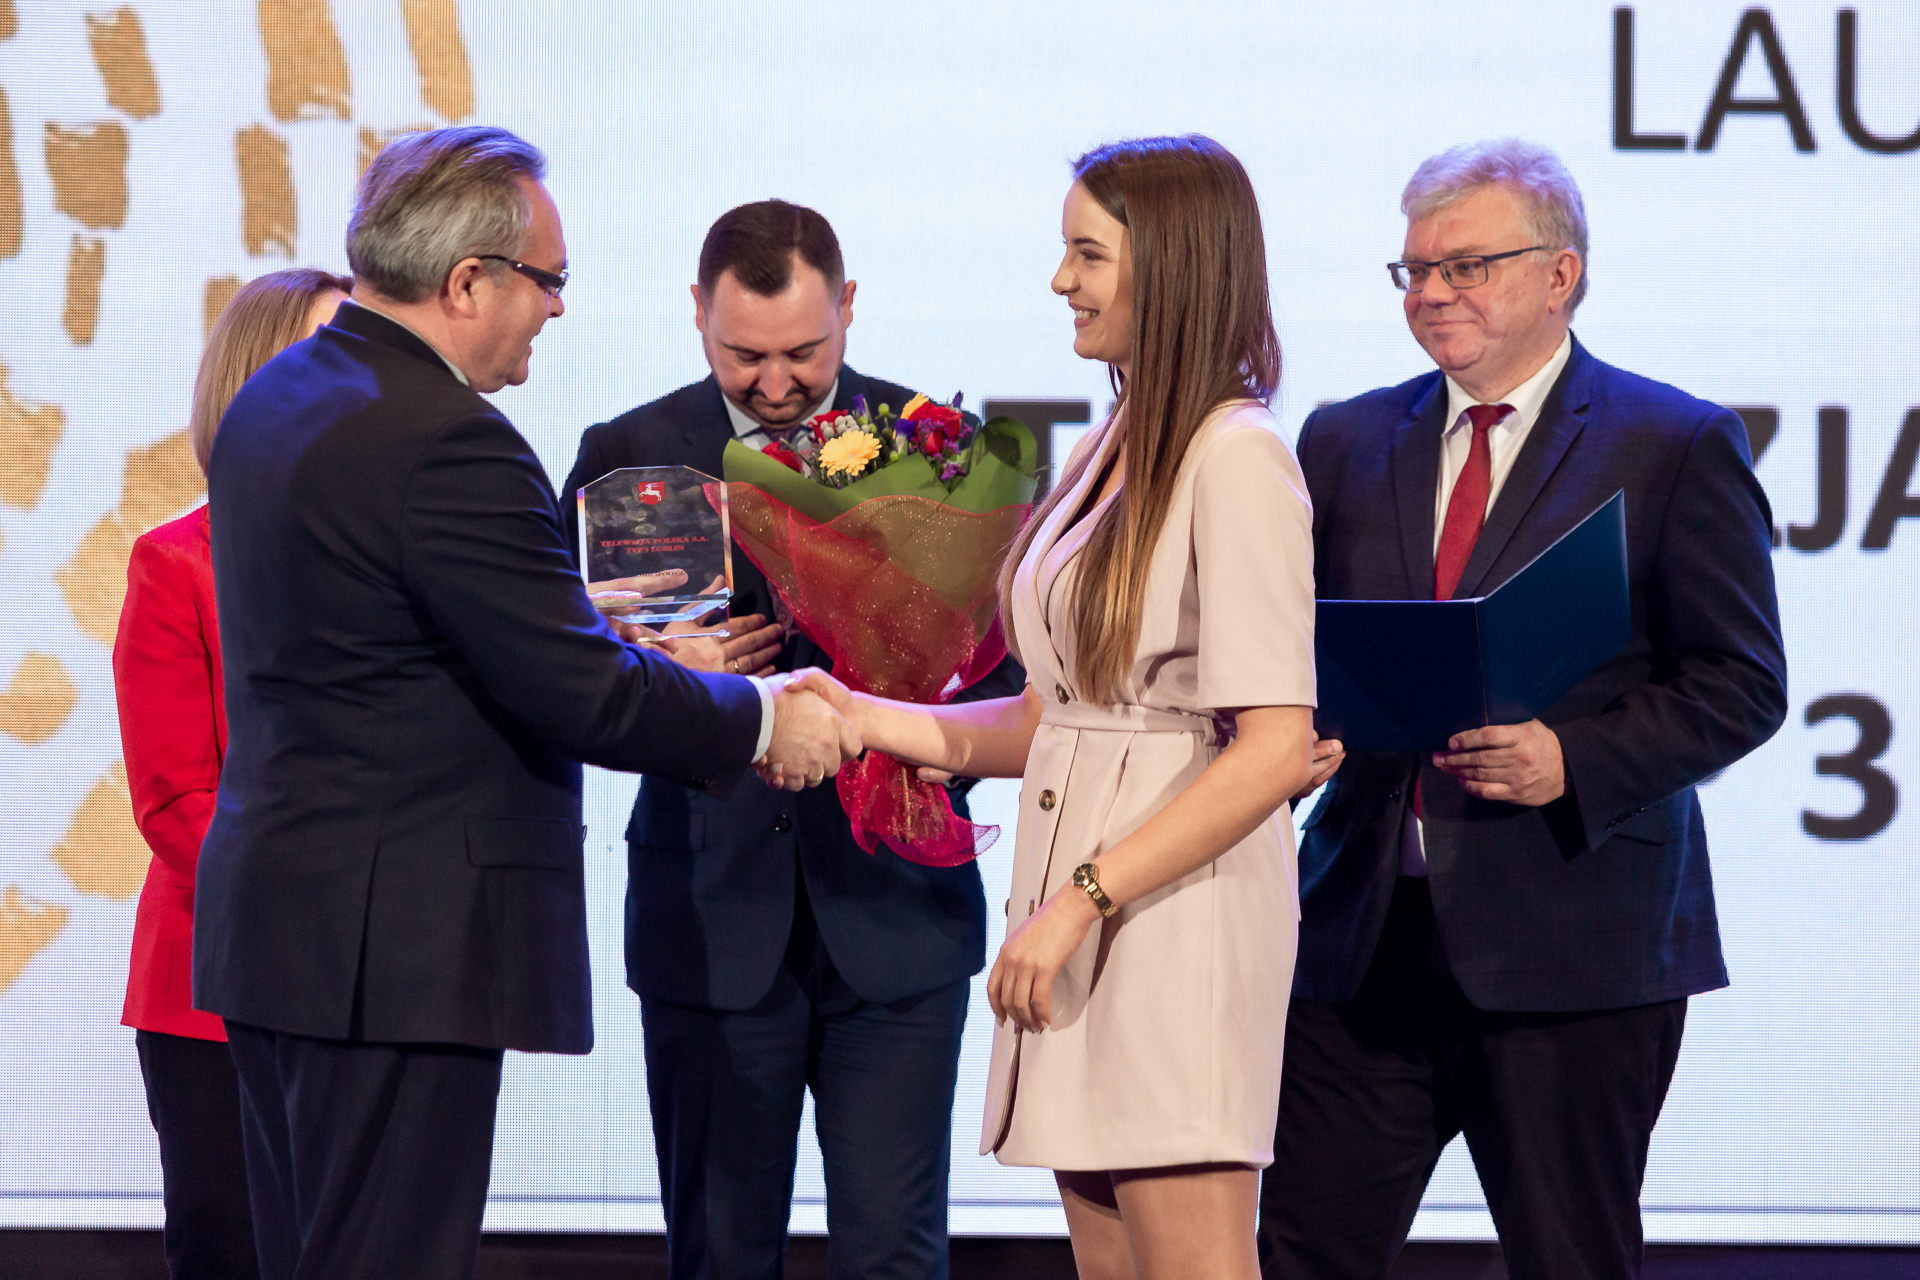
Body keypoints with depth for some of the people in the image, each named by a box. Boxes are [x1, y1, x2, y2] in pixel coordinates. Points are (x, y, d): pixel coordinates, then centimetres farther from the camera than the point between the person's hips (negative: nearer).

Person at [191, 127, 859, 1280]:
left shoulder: (277, 398, 12)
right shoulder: (447, 442, -20)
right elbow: (582, 698, -19)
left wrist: (585, 621, 18)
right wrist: (763, 719, -4)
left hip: (271, 919, 10)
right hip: (398, 946, -10)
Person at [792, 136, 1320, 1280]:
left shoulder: (1234, 457, -12)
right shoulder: (1111, 451, 15)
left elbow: (1277, 750, -18)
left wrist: (1084, 898, -18)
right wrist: (873, 721, 6)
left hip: (1179, 908, -9)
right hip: (1083, 908, 9)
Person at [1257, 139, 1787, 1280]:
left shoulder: (1677, 446, 0)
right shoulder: (1349, 441, 15)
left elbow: (1742, 682, -4)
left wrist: (1575, 761, -17)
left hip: (1571, 944, -4)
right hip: (1364, 933, 4)